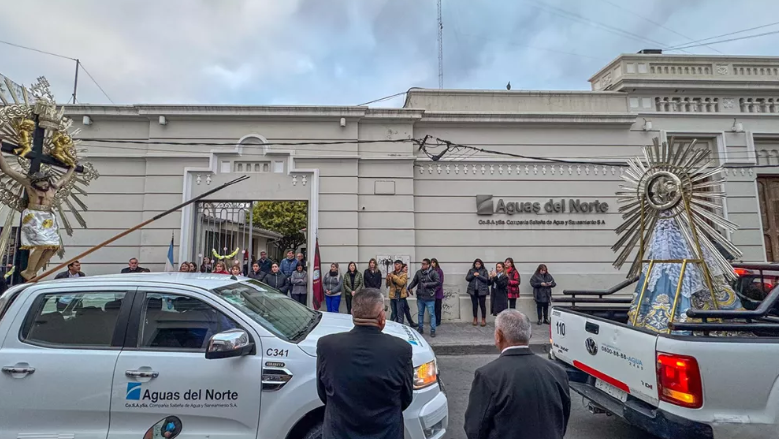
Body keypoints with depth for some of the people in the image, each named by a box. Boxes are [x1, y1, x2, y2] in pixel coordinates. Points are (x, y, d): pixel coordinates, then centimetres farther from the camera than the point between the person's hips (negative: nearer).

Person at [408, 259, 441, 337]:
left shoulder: (433, 273, -8)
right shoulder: (418, 272, 4)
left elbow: (438, 282, -11)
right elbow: (414, 281, 9)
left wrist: (427, 284, -17)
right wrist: (409, 288, -6)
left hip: (429, 298, -4)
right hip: (420, 297, 5)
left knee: (431, 314, 2)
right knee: (420, 313, 15)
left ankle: (433, 330, 12)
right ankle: (420, 328, 28)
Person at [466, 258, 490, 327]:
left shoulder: (484, 270, 2)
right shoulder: (471, 270, 9)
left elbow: (486, 279, -6)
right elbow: (467, 278, 2)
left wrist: (479, 275, -14)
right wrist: (473, 275, -12)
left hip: (482, 290, -2)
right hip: (473, 290, 2)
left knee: (482, 305, -1)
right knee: (474, 305, 7)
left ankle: (483, 319, 9)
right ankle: (475, 319, 18)